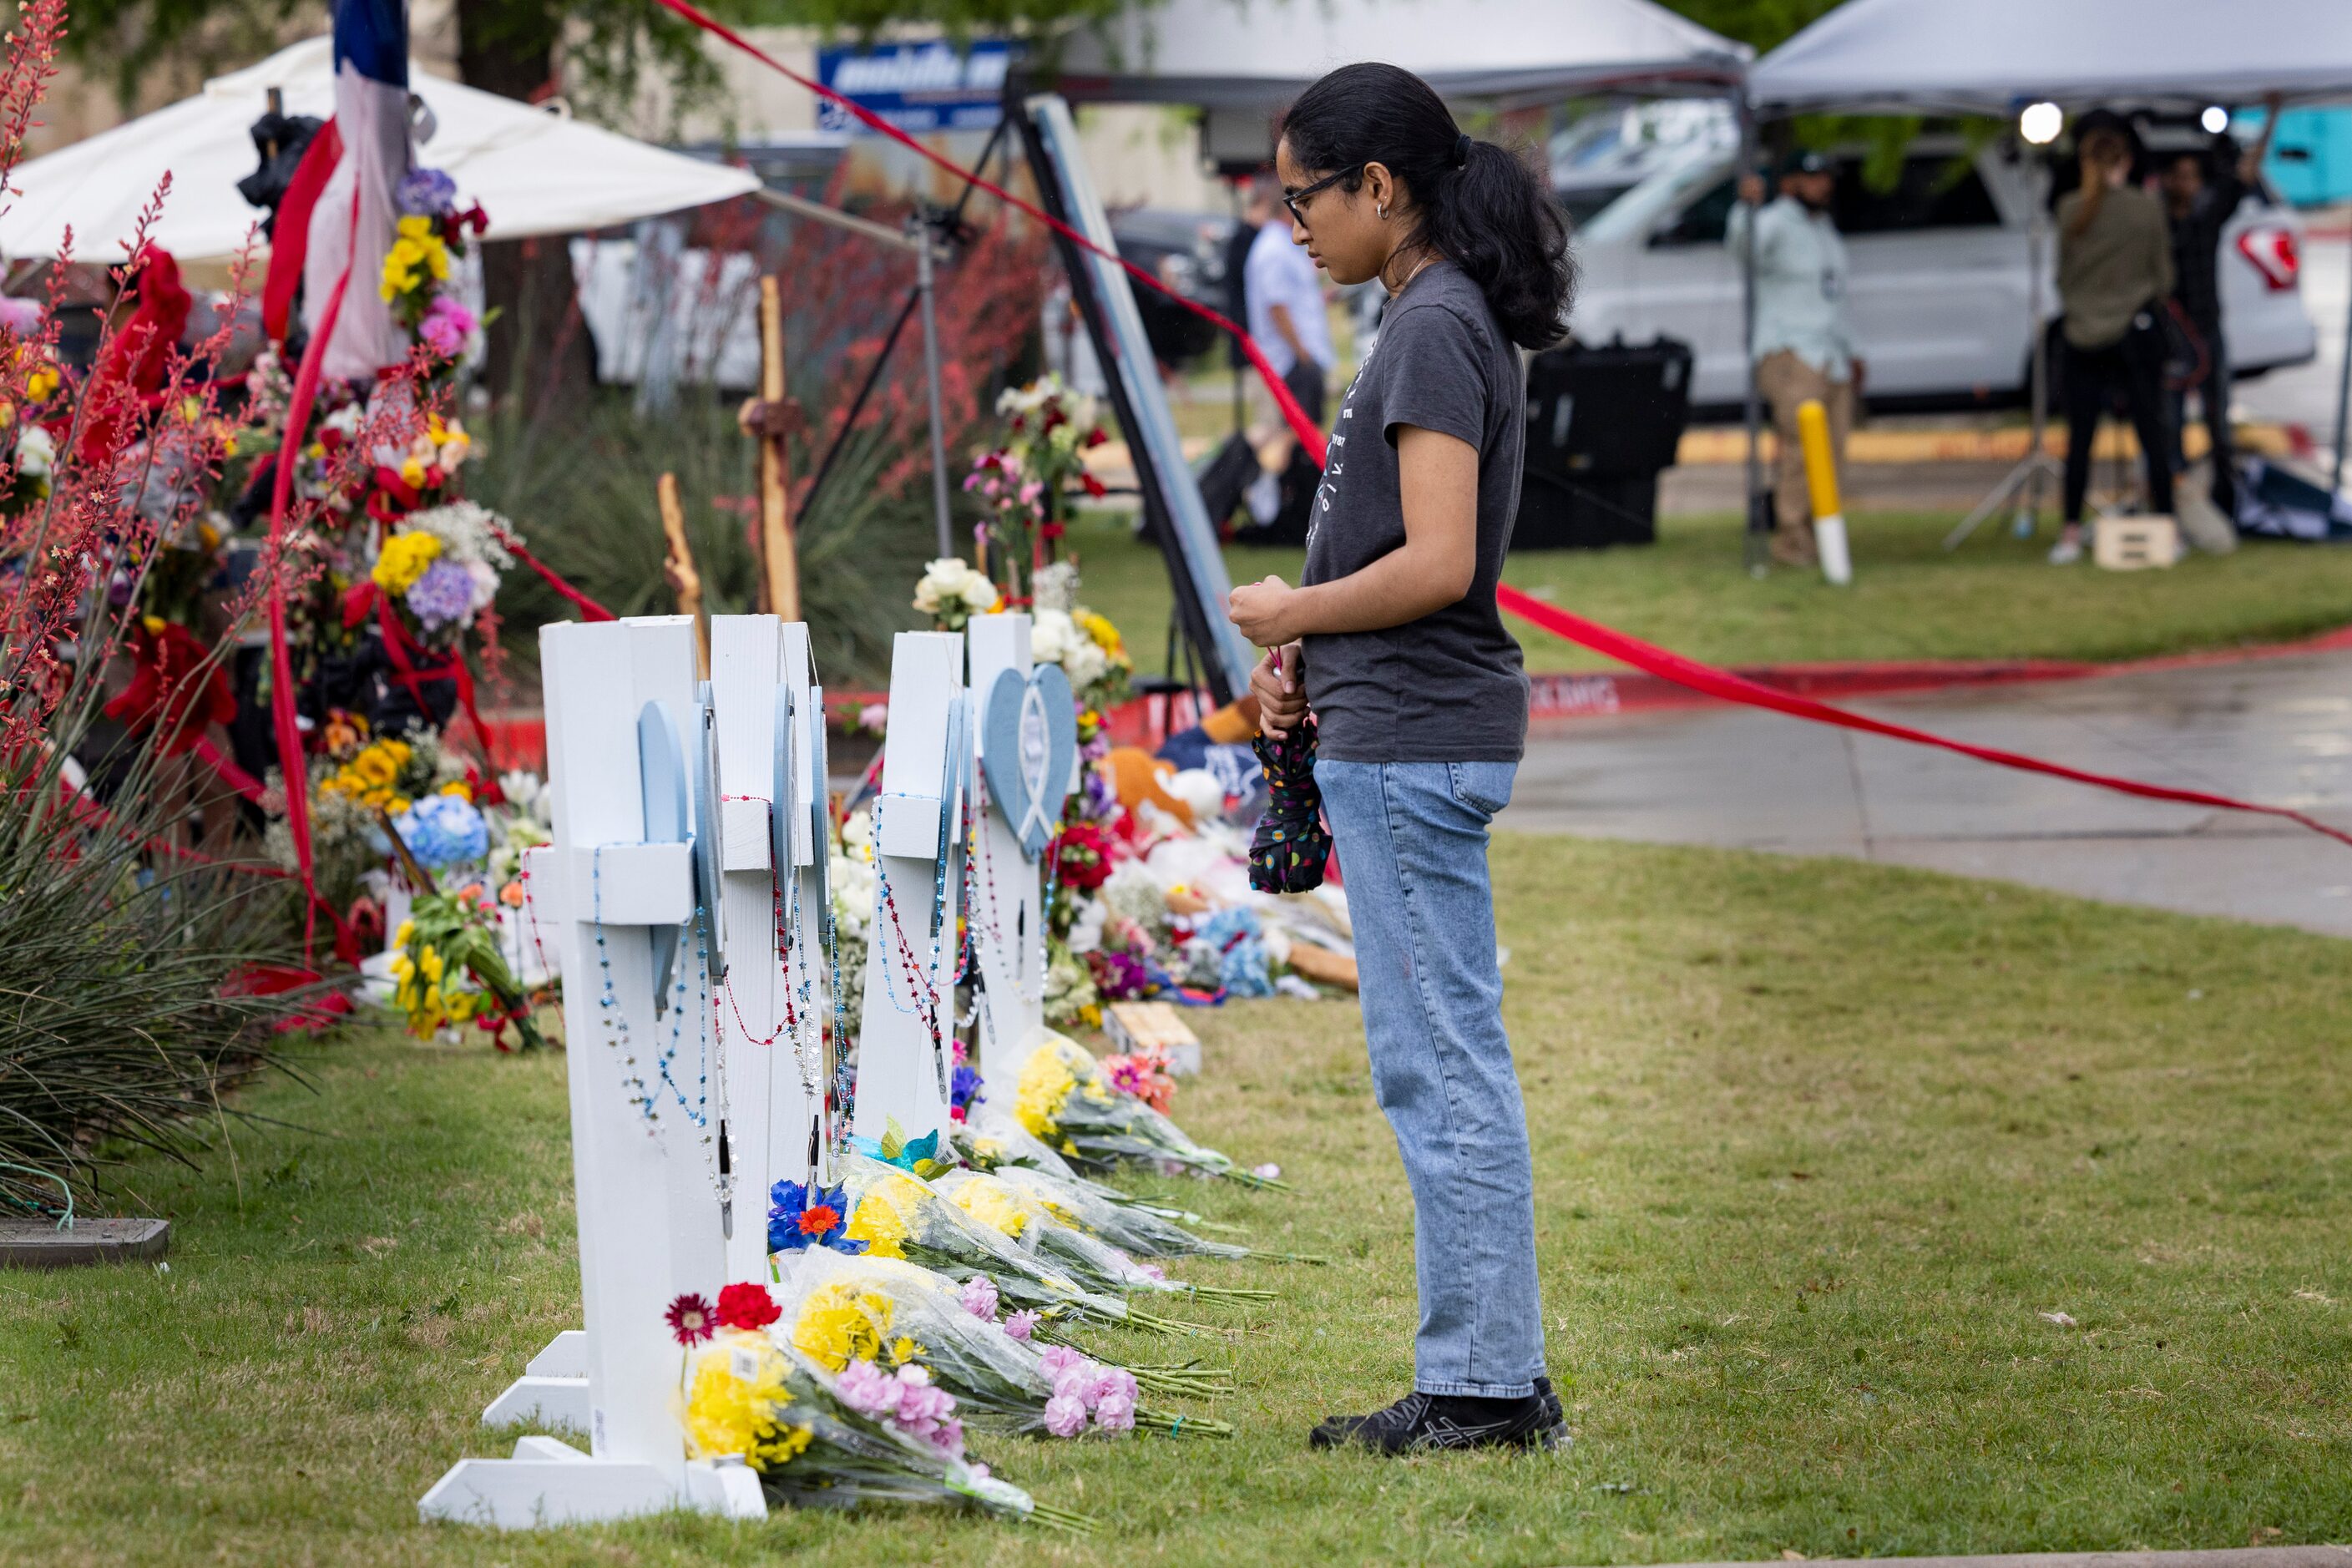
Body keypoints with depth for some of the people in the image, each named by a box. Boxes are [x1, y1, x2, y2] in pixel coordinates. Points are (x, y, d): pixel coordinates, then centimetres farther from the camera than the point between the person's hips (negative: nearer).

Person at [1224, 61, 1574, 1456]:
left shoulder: (1435, 332, -15)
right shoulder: (1446, 320, 15)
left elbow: (1437, 565, -22)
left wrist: (1294, 614, -8)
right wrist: (1311, 656, 10)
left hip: (1416, 746, -10)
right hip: (1405, 735, 10)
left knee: (1443, 1065, -6)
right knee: (1444, 1064, 12)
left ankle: (1483, 1387, -3)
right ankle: (1495, 1378, 17)